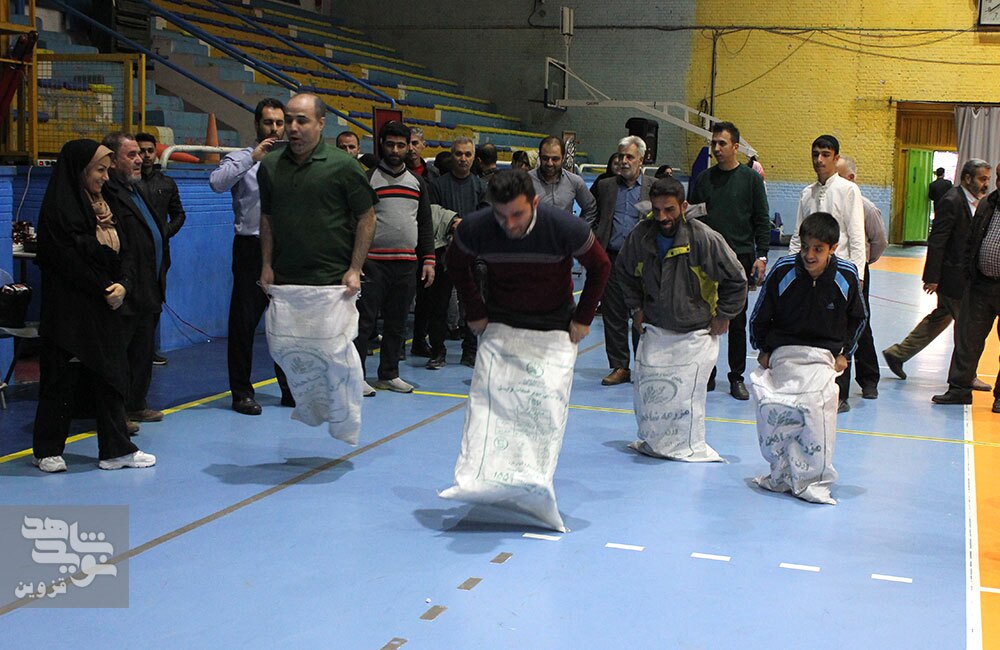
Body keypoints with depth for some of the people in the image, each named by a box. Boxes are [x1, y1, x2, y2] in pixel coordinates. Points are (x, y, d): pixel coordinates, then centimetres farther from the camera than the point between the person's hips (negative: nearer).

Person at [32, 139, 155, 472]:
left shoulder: (103, 208, 13)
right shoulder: (58, 211, -10)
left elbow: (123, 254, 9)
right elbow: (68, 262, -15)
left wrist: (123, 285, -9)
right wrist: (105, 291, -12)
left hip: (106, 310, 7)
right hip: (69, 310, -7)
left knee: (110, 376, 7)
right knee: (61, 379, 2)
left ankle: (116, 450, 13)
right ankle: (47, 450, 15)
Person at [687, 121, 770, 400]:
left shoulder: (751, 178, 2)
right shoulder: (703, 179, 9)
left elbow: (762, 220, 2)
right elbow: (689, 217, 14)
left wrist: (761, 256, -6)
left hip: (740, 259, -2)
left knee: (737, 322, 3)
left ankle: (737, 377, 12)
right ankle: (706, 374, 14)